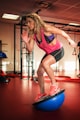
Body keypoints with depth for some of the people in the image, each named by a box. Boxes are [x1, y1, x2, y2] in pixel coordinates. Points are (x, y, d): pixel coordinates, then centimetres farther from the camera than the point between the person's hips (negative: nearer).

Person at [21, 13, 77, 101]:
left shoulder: (46, 28, -25)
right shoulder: (32, 34, -6)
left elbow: (61, 32, -13)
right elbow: (30, 49, -7)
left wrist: (70, 40, -1)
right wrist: (26, 41, -25)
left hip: (58, 50, -7)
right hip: (49, 53, 8)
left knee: (45, 63, -34)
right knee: (39, 72, 5)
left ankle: (54, 85, -14)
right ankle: (42, 93, 24)